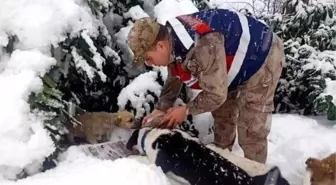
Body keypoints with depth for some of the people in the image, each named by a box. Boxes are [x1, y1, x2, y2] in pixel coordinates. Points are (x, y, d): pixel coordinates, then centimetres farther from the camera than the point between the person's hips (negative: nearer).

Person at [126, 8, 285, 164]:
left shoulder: (202, 47, -42)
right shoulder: (172, 39, -11)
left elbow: (216, 94, -31)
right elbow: (174, 79, 5)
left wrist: (186, 110, -17)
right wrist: (160, 109, -1)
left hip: (264, 59, -9)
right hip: (237, 57, 9)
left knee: (251, 129, -7)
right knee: (222, 114, 18)